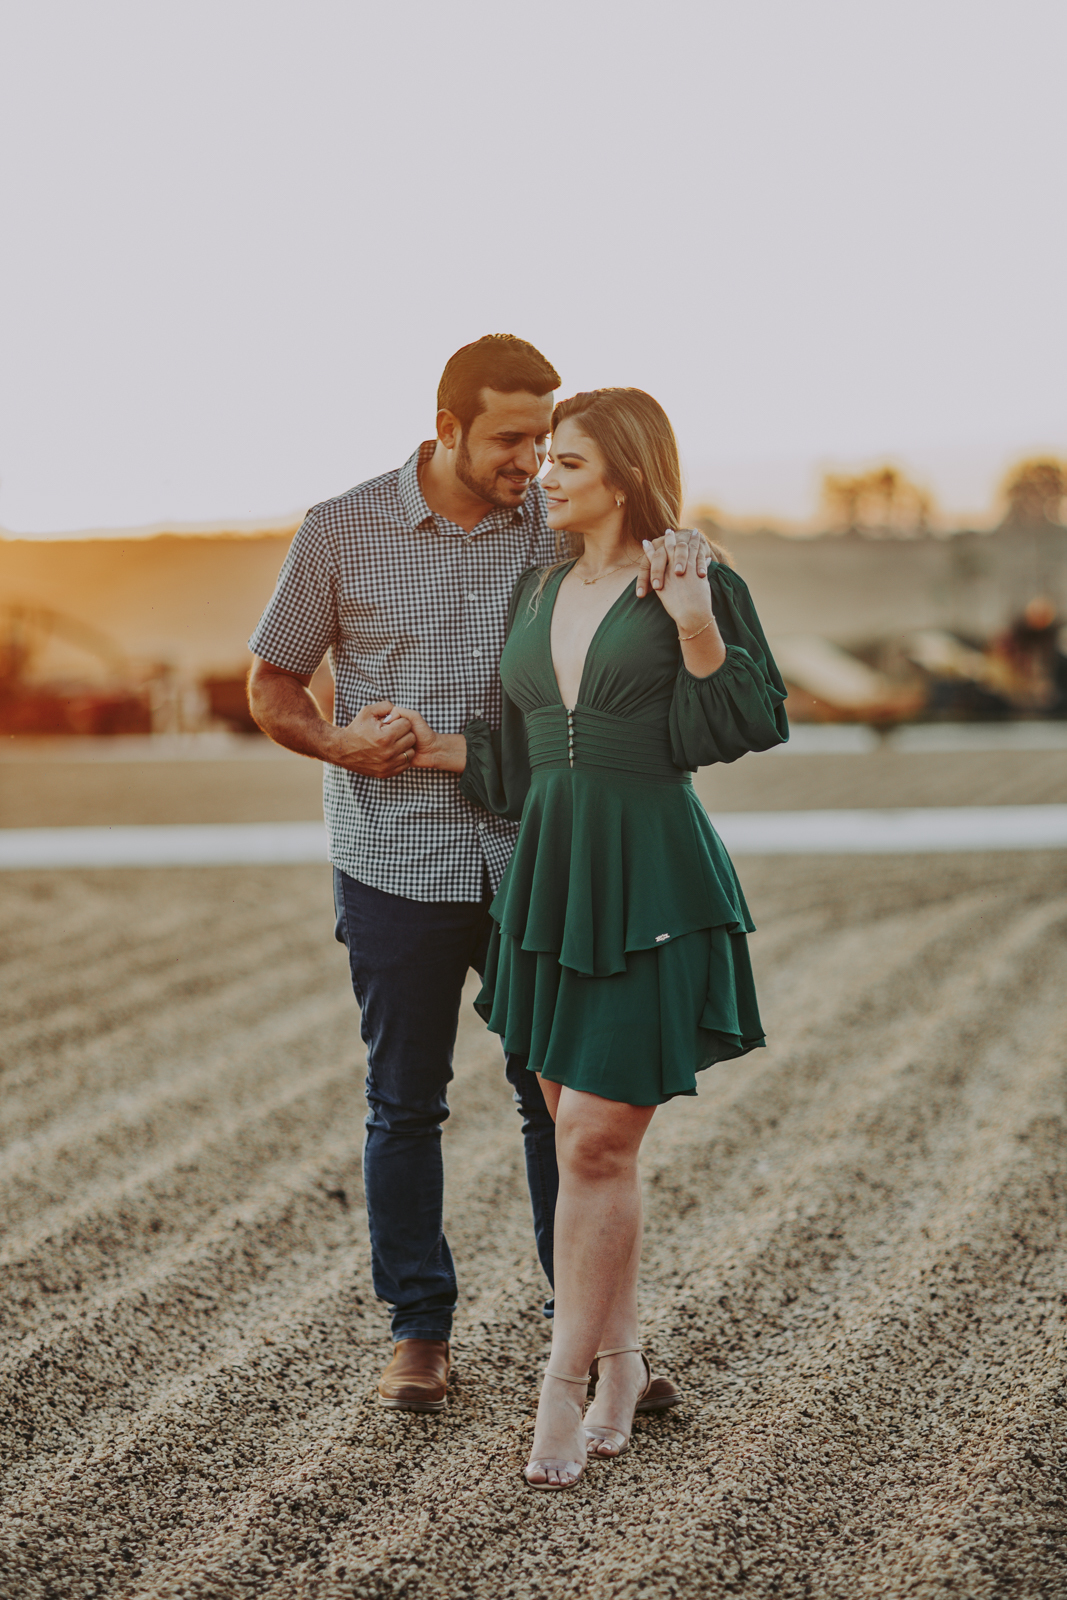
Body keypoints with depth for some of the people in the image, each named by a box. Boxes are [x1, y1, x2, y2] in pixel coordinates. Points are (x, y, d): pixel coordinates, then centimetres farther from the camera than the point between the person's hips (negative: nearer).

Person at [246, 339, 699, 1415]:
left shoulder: (557, 525, 2)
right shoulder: (343, 532, -3)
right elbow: (272, 684, 5)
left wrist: (676, 566, -26)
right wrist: (337, 742, -15)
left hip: (534, 855, 1)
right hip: (397, 865, -1)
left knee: (560, 1095, 5)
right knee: (405, 1106, 8)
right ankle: (419, 1333, 21)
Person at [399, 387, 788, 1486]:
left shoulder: (692, 584, -4)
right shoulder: (536, 593, 14)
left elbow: (745, 727, -8)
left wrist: (698, 631, -21)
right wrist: (442, 750, 7)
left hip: (650, 877, -6)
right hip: (549, 869, 6)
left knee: (596, 1139, -8)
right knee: (580, 1137, 10)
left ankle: (562, 1390, 1)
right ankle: (618, 1357, 24)